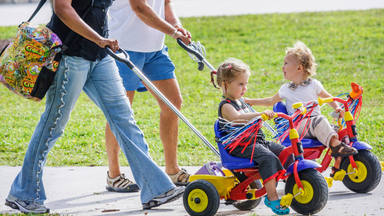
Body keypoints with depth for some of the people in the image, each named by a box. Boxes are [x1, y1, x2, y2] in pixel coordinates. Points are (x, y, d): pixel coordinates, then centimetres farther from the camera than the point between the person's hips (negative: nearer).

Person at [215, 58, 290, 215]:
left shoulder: (241, 101, 18)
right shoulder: (226, 106, -12)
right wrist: (260, 114, -45)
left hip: (256, 141, 9)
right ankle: (272, 198, -33)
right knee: (268, 158, -31)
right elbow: (236, 117, -36)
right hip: (240, 147, -9)